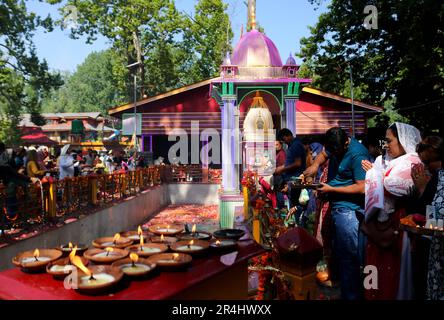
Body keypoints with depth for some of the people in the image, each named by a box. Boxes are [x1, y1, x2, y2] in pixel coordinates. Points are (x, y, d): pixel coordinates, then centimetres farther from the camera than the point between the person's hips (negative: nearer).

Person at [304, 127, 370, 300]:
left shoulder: (357, 154, -22)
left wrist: (331, 189, -19)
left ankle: (351, 295, 9)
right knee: (338, 251, 21)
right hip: (336, 206, 9)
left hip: (348, 209, -9)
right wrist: (315, 164, 0)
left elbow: (362, 188, -23)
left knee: (348, 255, -3)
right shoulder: (335, 145, 3)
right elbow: (323, 154, 22)